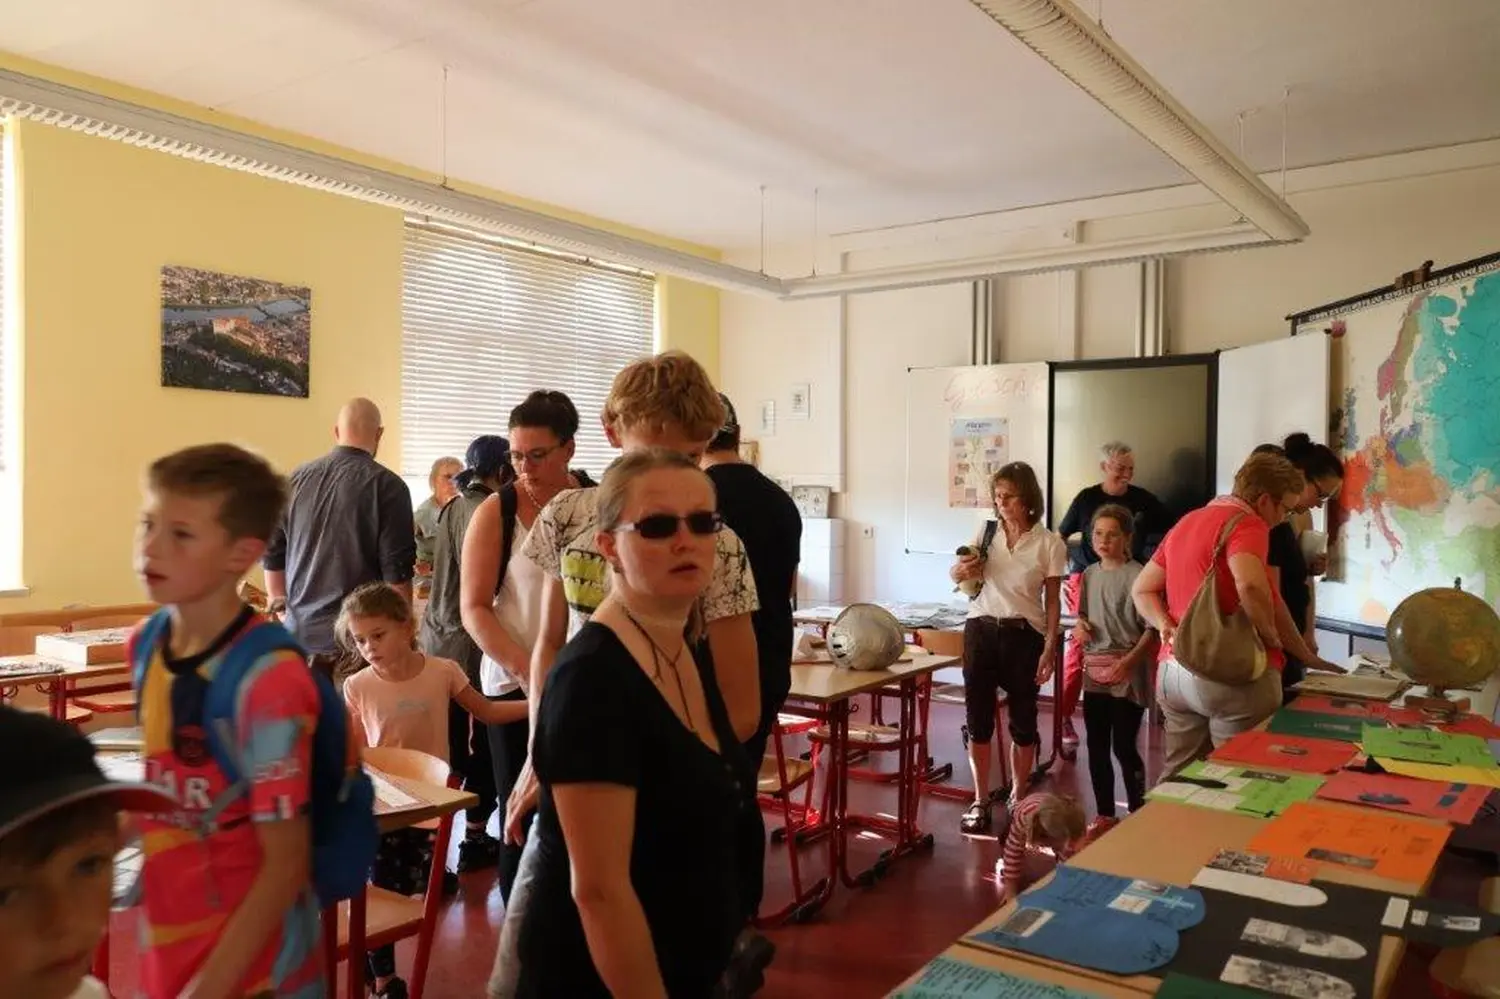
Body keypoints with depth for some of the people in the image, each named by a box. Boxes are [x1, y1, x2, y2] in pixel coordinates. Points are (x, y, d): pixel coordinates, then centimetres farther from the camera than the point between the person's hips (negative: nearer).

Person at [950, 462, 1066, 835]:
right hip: (981, 631, 2)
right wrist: (961, 570, -17)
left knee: (1022, 721, 8)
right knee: (978, 719, 5)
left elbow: (1052, 601, -1)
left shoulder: (1049, 544, -4)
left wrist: (1050, 649, -7)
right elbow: (957, 573, 8)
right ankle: (980, 801, 17)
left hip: (1024, 635, -2)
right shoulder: (987, 533, 4)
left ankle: (1017, 799, 25)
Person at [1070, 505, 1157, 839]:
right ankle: (1104, 814, 26)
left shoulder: (1137, 575, -13)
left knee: (1124, 746, -1)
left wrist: (1128, 661, -22)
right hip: (1094, 669, 6)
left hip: (1127, 672, -6)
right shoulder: (1089, 574, 8)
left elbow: (1152, 628, -13)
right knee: (1096, 746, 12)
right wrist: (1079, 626, 0)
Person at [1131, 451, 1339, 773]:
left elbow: (1141, 590, 17)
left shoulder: (1185, 524, 17)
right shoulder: (1246, 523, -10)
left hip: (1172, 672, 8)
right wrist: (1270, 636, -13)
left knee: (1179, 779, 14)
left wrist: (1166, 626, 2)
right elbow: (1249, 584, -29)